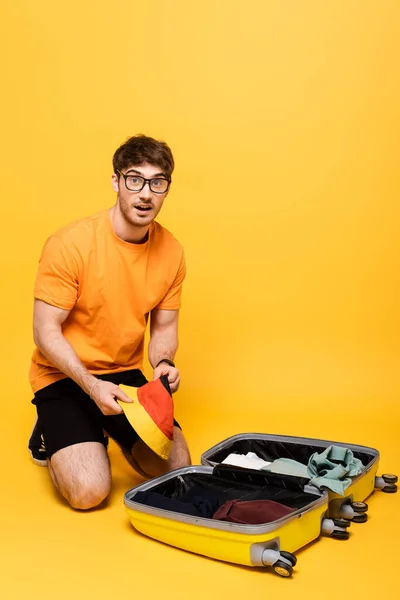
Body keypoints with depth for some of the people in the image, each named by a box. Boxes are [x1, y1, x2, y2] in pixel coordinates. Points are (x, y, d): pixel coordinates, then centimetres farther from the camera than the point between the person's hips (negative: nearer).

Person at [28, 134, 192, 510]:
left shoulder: (171, 251, -6)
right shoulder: (70, 244, -21)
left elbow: (164, 326, 4)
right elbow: (46, 333, -17)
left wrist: (164, 363, -17)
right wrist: (91, 384, -28)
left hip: (126, 374, 5)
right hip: (64, 375, -4)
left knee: (178, 471, -3)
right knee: (89, 491, -19)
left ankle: (106, 431, 25)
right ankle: (51, 434, 15)